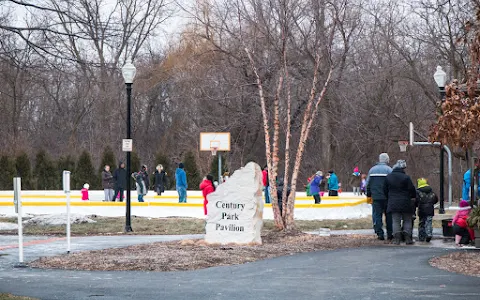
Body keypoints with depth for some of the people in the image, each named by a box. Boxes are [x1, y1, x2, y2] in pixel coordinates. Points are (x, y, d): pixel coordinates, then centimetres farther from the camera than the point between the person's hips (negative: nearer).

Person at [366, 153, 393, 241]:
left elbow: (368, 184, 13)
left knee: (377, 215, 5)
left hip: (375, 197, 3)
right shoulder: (389, 170, -5)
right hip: (386, 197, -3)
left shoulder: (372, 170, 9)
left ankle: (380, 234, 2)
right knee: (389, 215, 7)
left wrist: (369, 195, 21)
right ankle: (390, 234, 8)